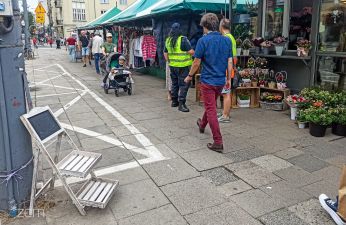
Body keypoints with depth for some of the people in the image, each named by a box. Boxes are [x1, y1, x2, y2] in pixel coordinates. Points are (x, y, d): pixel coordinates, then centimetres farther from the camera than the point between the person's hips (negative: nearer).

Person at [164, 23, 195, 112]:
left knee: (174, 83, 18)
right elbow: (191, 52, -15)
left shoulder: (168, 40, 7)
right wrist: (193, 52, 6)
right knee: (183, 85, -2)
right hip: (183, 66, -7)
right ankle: (181, 104, -3)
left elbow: (165, 53, 15)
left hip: (172, 66, 7)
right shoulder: (183, 39, -14)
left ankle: (174, 101, 27)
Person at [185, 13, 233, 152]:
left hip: (208, 81, -6)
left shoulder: (203, 40, -12)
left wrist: (190, 76, 5)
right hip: (221, 81, 6)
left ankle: (218, 143, -3)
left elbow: (197, 63, -10)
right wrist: (229, 79, 15)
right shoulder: (227, 40, 3)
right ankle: (202, 125, 51)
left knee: (211, 110, -1)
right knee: (211, 105, 25)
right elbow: (230, 62, 5)